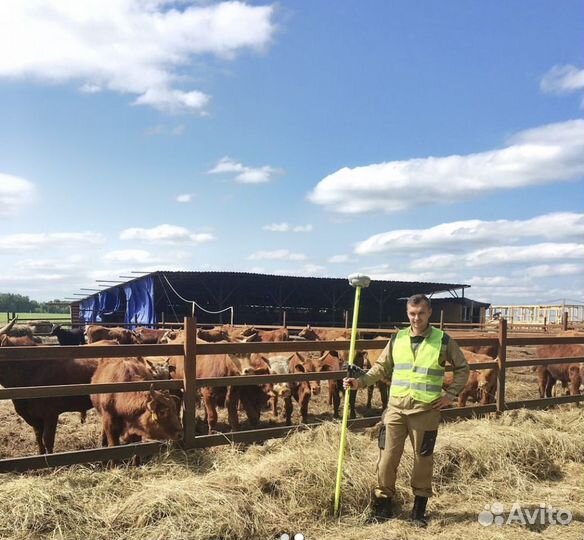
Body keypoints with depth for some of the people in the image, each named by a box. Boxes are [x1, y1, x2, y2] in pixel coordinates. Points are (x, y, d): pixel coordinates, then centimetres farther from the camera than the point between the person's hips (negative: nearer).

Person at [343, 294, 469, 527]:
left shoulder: (443, 340, -3)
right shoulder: (397, 339, 3)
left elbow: (462, 368, 7)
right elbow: (382, 367, 10)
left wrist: (451, 394, -1)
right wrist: (361, 382, -3)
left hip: (426, 410, -2)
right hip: (396, 407, 2)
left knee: (423, 459, 10)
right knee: (387, 457, 4)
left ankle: (419, 509, 27)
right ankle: (383, 505, 21)